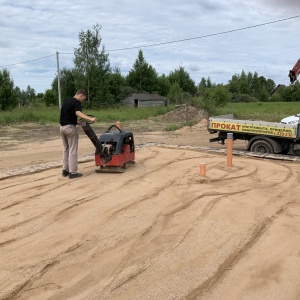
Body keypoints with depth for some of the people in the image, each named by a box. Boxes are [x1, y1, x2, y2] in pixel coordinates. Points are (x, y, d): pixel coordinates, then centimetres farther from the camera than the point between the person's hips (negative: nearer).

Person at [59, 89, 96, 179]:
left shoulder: (66, 101, 16)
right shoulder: (76, 102, -10)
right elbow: (78, 113, -30)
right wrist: (90, 119, -38)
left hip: (62, 127, 8)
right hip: (70, 127, -8)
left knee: (66, 149, 16)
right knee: (72, 150, -3)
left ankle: (65, 170, 18)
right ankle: (72, 172, -1)